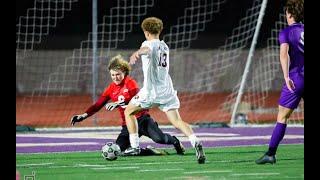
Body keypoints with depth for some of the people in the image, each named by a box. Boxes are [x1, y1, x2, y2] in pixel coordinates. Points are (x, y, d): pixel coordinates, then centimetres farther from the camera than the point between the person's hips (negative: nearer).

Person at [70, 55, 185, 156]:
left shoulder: (130, 83, -5)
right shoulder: (111, 89, 9)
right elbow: (98, 105, 8)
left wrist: (119, 103, -38)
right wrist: (83, 116, -6)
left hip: (141, 119, -5)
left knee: (159, 138, -28)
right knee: (119, 149, -18)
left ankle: (175, 141, 9)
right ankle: (149, 151, 0)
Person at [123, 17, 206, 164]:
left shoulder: (149, 44, -5)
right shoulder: (164, 46, 18)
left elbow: (146, 49, -31)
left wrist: (137, 53, -54)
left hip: (151, 91, -6)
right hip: (167, 90, 6)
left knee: (128, 112, 14)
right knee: (177, 120, -2)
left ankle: (134, 146, 8)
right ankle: (195, 142, -26)